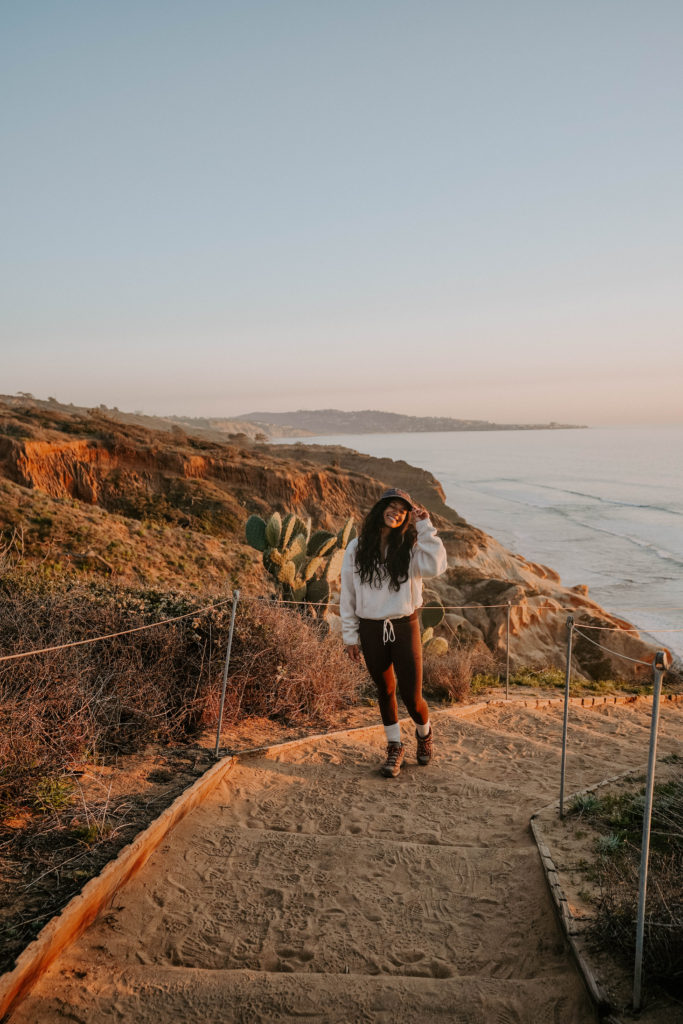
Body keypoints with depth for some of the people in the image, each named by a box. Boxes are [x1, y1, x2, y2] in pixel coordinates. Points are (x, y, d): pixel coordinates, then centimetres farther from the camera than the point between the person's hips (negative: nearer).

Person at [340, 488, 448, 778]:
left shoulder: (409, 548, -2)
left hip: (404, 628, -1)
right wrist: (350, 636, 4)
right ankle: (394, 748, 32)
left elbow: (436, 566, -23)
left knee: (411, 695, 0)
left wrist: (424, 526, -17)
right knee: (385, 691, 14)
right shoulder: (357, 549, 1)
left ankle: (424, 733, 33)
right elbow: (348, 595, 5)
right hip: (371, 631, 1)